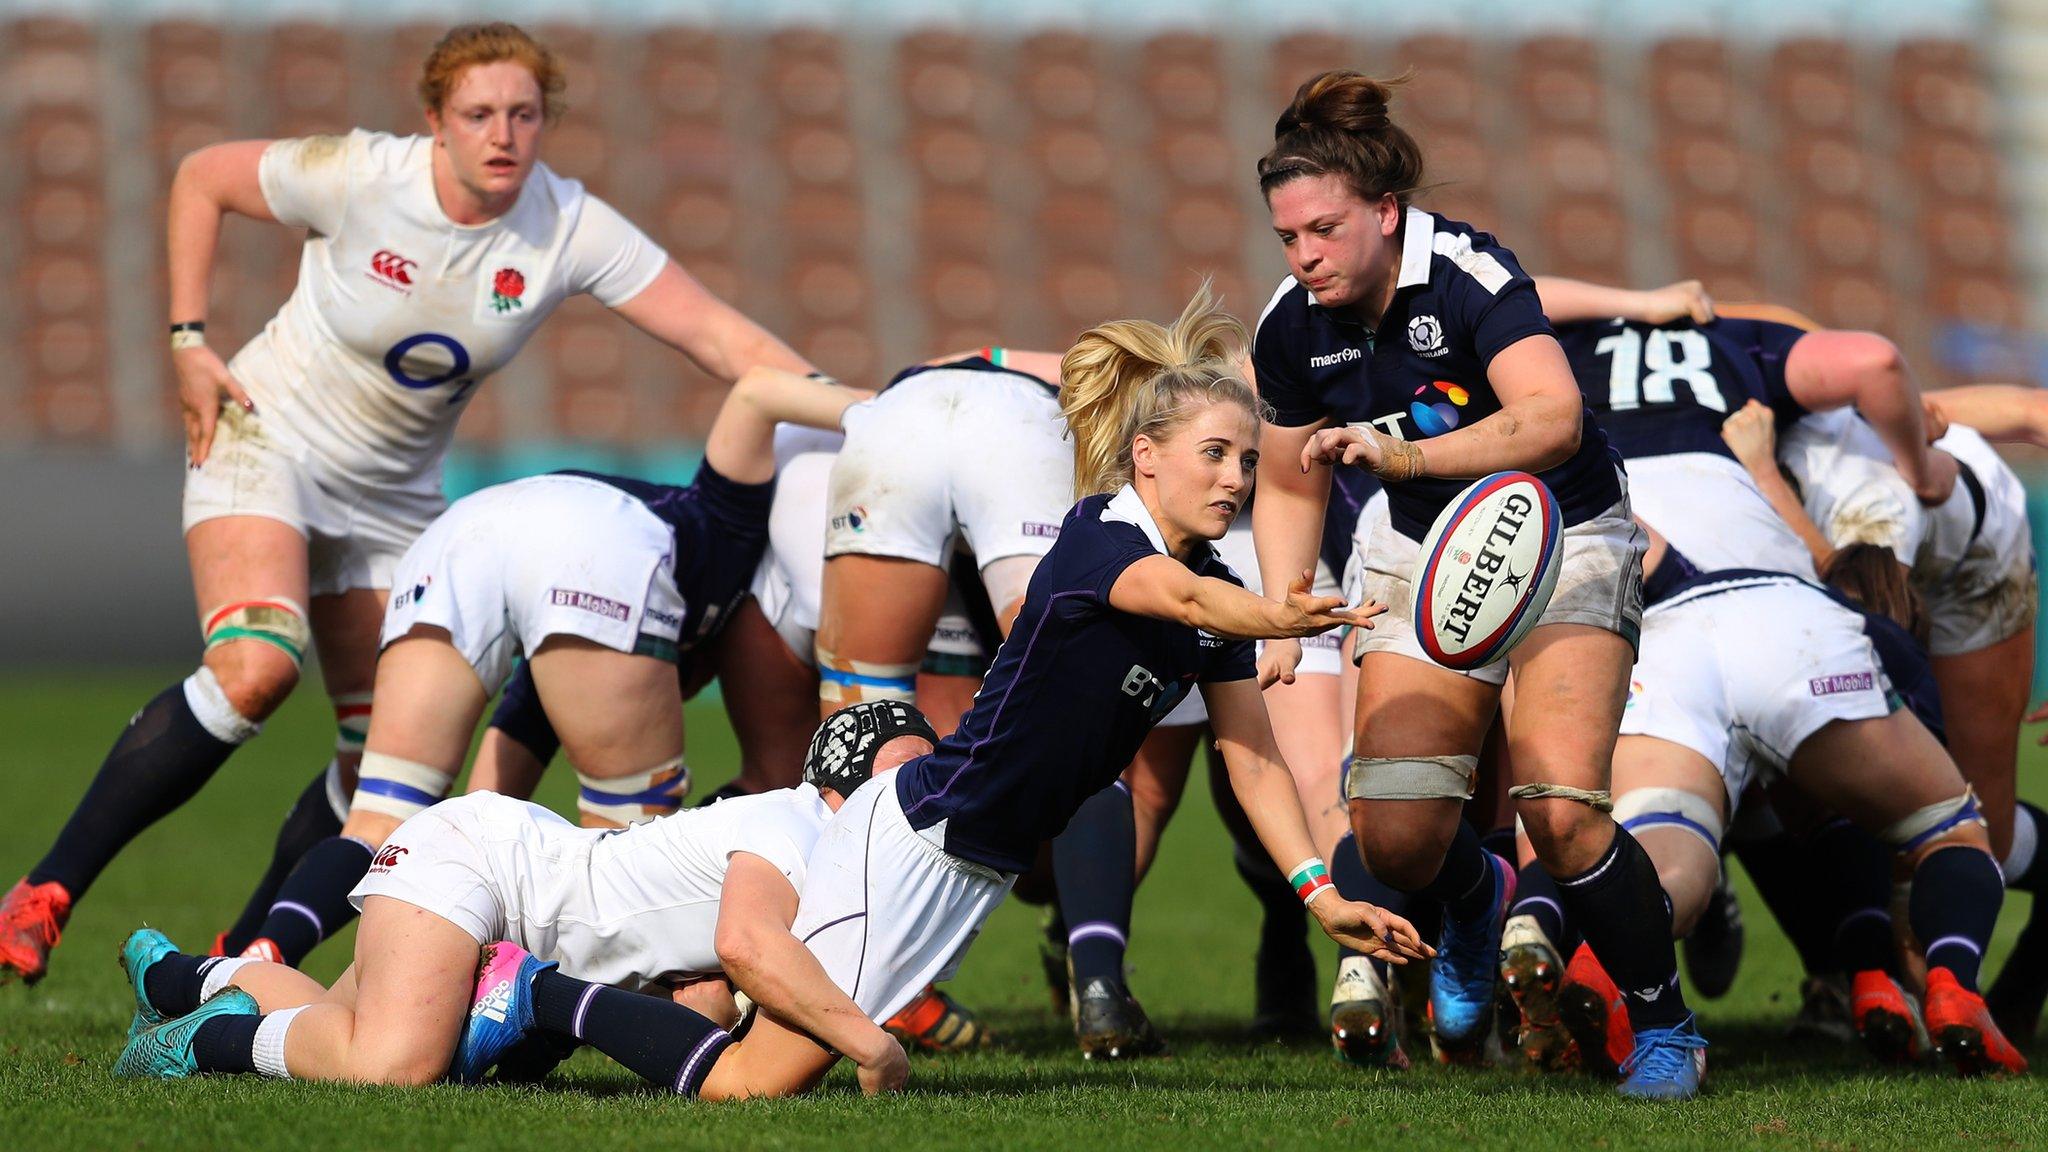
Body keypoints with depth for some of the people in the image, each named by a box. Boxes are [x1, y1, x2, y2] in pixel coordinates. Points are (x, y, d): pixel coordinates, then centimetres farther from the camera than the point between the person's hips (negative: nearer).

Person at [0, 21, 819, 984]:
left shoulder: (571, 231, -14)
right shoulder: (360, 179, -21)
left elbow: (717, 335, -18)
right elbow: (200, 179, -6)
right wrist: (189, 342, -9)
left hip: (394, 496, 5)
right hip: (265, 441, -5)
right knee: (253, 669, -29)